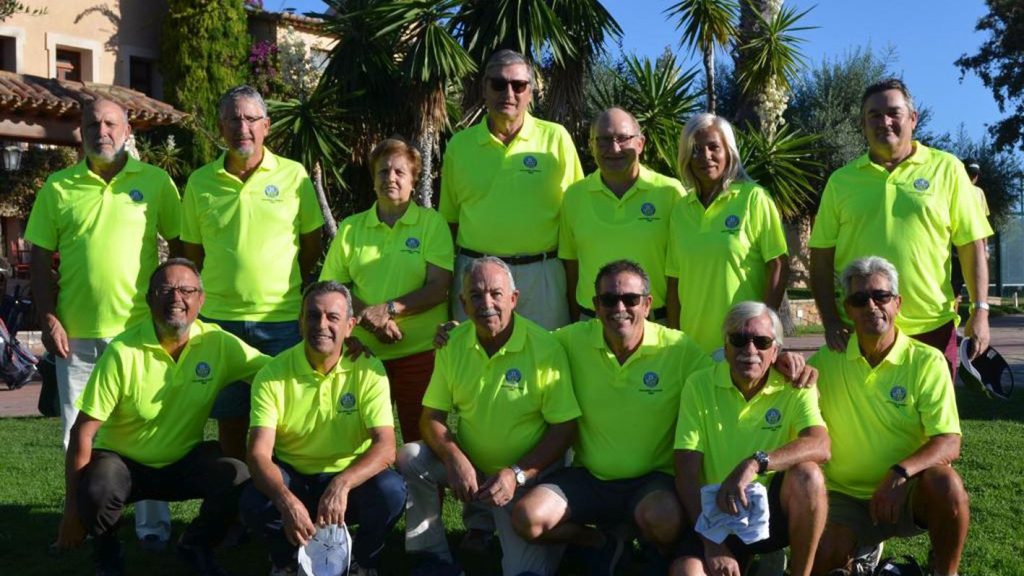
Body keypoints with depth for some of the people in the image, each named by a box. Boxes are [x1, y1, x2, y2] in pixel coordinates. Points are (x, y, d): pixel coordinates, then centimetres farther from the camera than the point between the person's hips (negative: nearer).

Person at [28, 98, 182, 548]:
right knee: (79, 435, 12)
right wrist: (48, 319, -5)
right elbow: (40, 261, 5)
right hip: (76, 334, 2)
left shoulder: (155, 182, 1)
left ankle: (153, 524, 19)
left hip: (140, 329, -1)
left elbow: (180, 248, 5)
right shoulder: (57, 189, 4)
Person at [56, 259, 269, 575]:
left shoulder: (218, 343, -12)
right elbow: (83, 431, -17)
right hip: (122, 461, -2)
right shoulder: (123, 351, -19)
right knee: (98, 491, -34)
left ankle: (196, 546, 7)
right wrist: (73, 509, -15)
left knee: (239, 479, -25)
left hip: (186, 460, 3)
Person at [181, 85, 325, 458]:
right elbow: (193, 253, 12)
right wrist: (226, 286, 6)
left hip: (282, 317, -1)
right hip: (221, 317, 2)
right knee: (230, 419, 9)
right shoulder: (200, 182, 5)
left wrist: (283, 286, 4)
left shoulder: (293, 175, 1)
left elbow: (312, 245, 8)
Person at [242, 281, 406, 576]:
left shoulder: (367, 370, -13)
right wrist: (286, 500, -43)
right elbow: (258, 453, -21)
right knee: (254, 502, -31)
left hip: (351, 479, 0)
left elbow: (386, 447, -22)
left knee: (390, 490, -30)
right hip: (293, 479, 0)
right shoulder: (273, 375, -12)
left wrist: (342, 484, -42)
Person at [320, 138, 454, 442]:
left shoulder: (432, 223, 3)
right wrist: (369, 317, -10)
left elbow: (438, 288, -6)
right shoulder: (351, 228, 10)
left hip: (421, 351, -2)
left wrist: (387, 309, -15)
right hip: (364, 352, 2)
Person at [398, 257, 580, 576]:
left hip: (529, 475, -4)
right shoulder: (453, 344, -3)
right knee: (410, 457, -19)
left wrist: (516, 475, -22)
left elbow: (564, 428, -14)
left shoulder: (545, 349, -17)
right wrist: (454, 459, -22)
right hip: (468, 467, 4)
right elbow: (431, 417, -2)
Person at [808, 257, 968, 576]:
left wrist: (901, 473, -33)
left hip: (908, 494, -1)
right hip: (845, 497, 1)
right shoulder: (827, 360, 1)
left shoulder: (926, 361, -7)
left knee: (945, 482, -33)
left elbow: (949, 444, -14)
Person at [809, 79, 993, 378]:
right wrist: (831, 321, -3)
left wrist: (980, 310, -3)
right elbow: (822, 259, 6)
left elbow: (972, 246, 4)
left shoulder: (946, 168, 4)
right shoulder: (841, 181, 6)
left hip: (932, 327, -1)